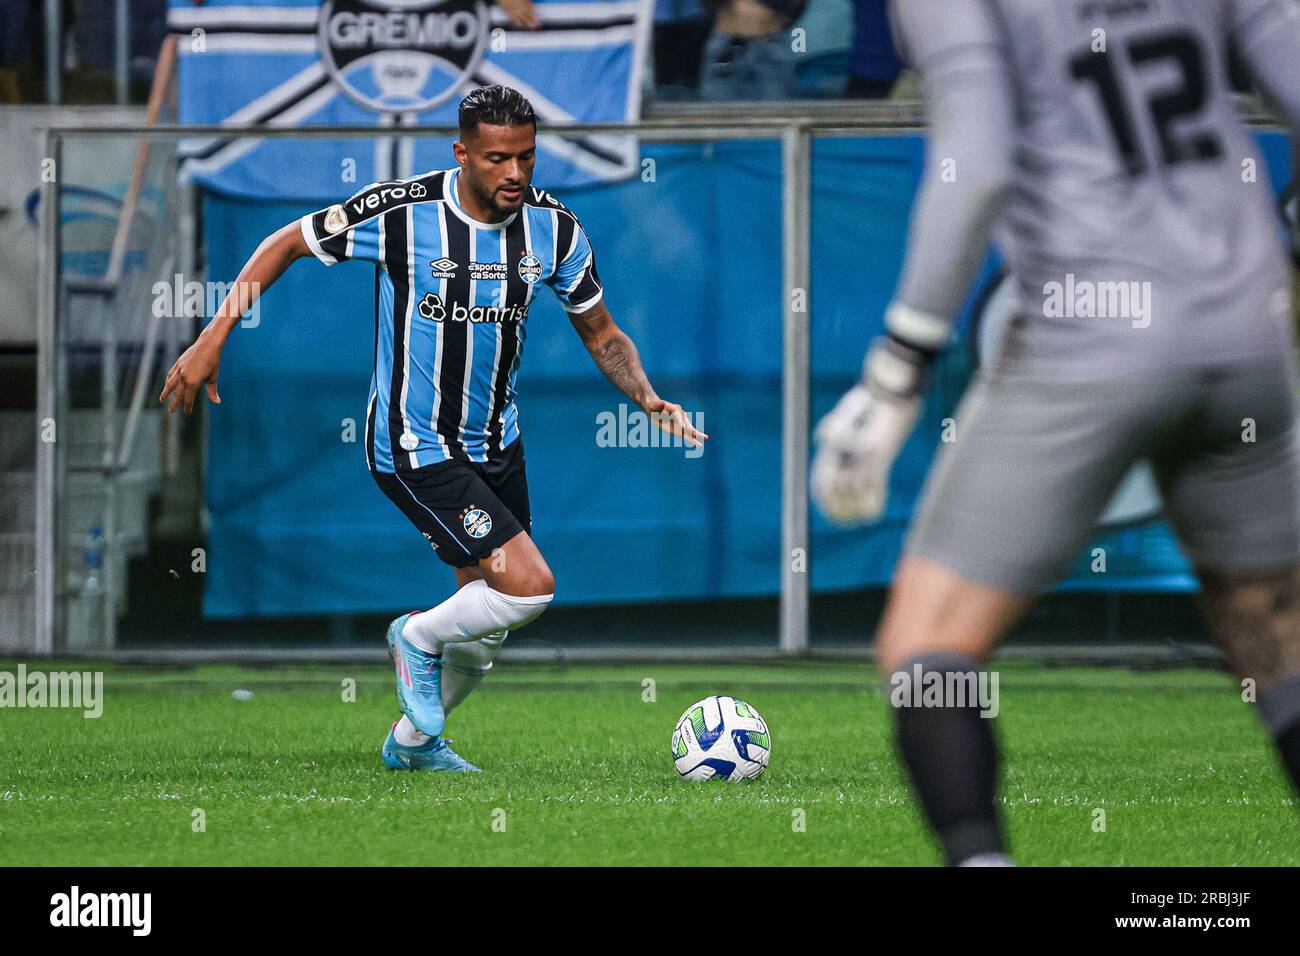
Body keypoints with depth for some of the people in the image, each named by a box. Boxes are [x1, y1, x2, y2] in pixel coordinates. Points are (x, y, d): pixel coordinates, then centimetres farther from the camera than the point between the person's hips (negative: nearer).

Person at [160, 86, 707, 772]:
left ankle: (413, 741, 40)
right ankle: (420, 637, 10)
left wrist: (648, 399, -13)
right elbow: (289, 243, -7)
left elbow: (602, 335, 6)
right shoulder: (404, 212, -21)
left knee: (483, 631, 14)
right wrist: (212, 340, -10)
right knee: (529, 586, -19)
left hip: (495, 443, 6)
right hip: (416, 451, -6)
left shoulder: (553, 228, -7)